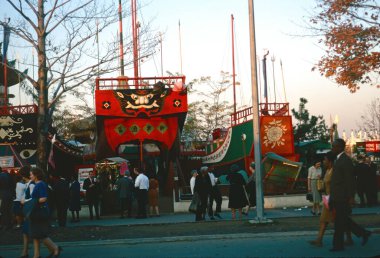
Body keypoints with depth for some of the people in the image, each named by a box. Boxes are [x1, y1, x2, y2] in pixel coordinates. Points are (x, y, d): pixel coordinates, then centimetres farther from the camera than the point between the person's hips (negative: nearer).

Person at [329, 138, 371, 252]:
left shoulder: (345, 160, -14)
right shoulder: (339, 159, 15)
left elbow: (350, 180, -18)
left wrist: (351, 197, -19)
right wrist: (332, 196, 21)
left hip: (342, 197, -10)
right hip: (337, 197, 10)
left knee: (339, 221, -2)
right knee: (344, 220, 14)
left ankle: (338, 245, 7)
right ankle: (363, 233, 23)